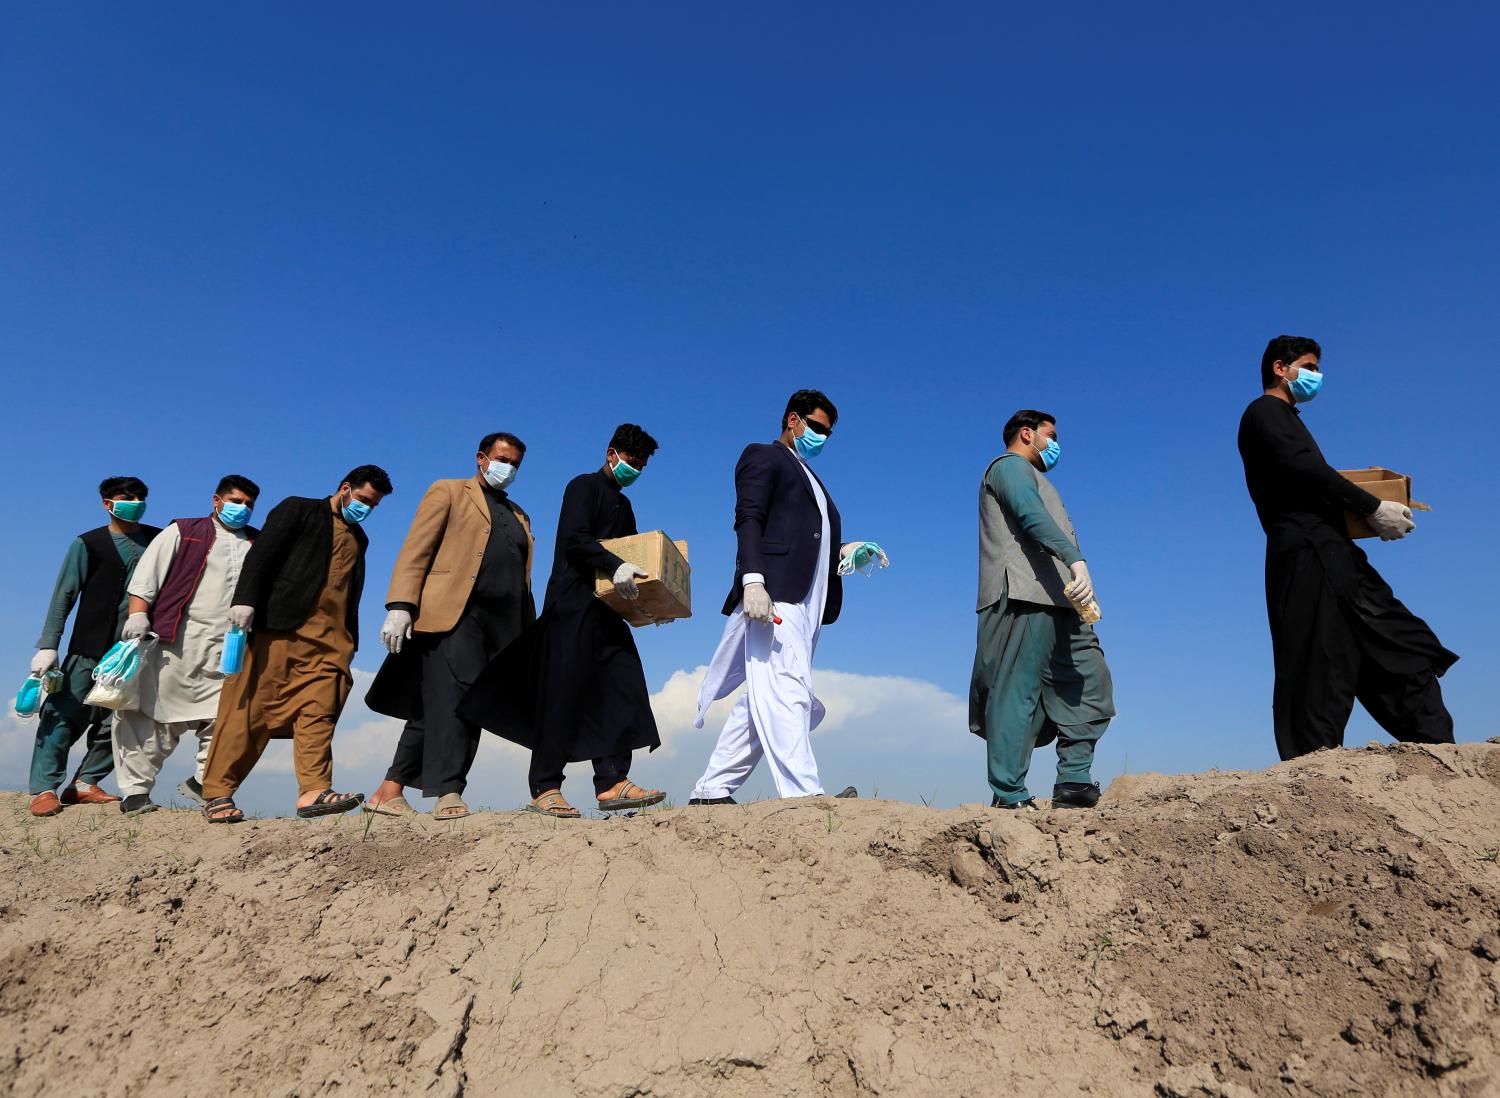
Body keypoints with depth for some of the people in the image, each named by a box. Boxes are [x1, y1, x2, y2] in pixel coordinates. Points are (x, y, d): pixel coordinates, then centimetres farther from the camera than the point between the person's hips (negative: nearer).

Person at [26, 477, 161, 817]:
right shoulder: (88, 544, 2)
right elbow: (64, 596, -1)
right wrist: (48, 646, -7)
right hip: (90, 649, -3)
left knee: (119, 722, 1)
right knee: (66, 715, -3)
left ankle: (84, 783, 11)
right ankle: (44, 789, 3)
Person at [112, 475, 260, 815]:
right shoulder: (182, 532, 10)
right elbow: (147, 575, 3)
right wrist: (138, 615, -9)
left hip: (231, 648, 3)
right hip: (179, 641, -2)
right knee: (160, 717, 1)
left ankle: (203, 783, 11)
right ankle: (135, 790, 12)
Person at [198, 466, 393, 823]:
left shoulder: (358, 538, 25)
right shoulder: (299, 509, 8)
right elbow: (262, 553, -4)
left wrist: (349, 642, 15)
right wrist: (245, 600, -17)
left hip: (329, 639, 5)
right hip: (280, 624, -5)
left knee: (318, 712, -8)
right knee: (251, 708, -4)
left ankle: (313, 791, -13)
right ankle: (217, 793, 4)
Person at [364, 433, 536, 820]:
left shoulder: (520, 516, 28)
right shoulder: (449, 492, 12)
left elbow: (523, 578, 25)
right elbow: (415, 551, 0)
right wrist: (400, 605, -14)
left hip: (501, 625, 5)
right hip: (453, 613, -5)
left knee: (459, 709, 3)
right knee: (452, 698, -15)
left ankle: (390, 790, 11)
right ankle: (448, 793, -16)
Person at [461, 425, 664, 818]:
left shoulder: (624, 506, 25)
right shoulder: (584, 487, 1)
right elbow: (575, 538, -15)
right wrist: (615, 566, -27)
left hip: (608, 609, 8)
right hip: (573, 605, -8)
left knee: (622, 688, -3)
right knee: (563, 693, -7)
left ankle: (612, 783, -3)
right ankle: (545, 789, -2)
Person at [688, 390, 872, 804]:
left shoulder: (809, 478, 33)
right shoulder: (762, 456, 8)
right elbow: (748, 519, -8)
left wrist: (841, 550, 11)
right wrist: (752, 579, -21)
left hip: (806, 605, 8)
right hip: (774, 595, -8)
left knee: (763, 702, 5)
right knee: (786, 692, -16)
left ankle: (712, 790, 10)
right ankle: (803, 794, -21)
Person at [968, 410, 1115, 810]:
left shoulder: (1030, 477, 35)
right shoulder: (1010, 465, 3)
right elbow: (1033, 517, -17)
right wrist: (1076, 560, -29)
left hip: (1057, 604, 10)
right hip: (1024, 598, -10)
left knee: (1091, 680, 4)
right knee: (1017, 694, -11)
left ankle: (1073, 783, 4)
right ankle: (1009, 795, -10)